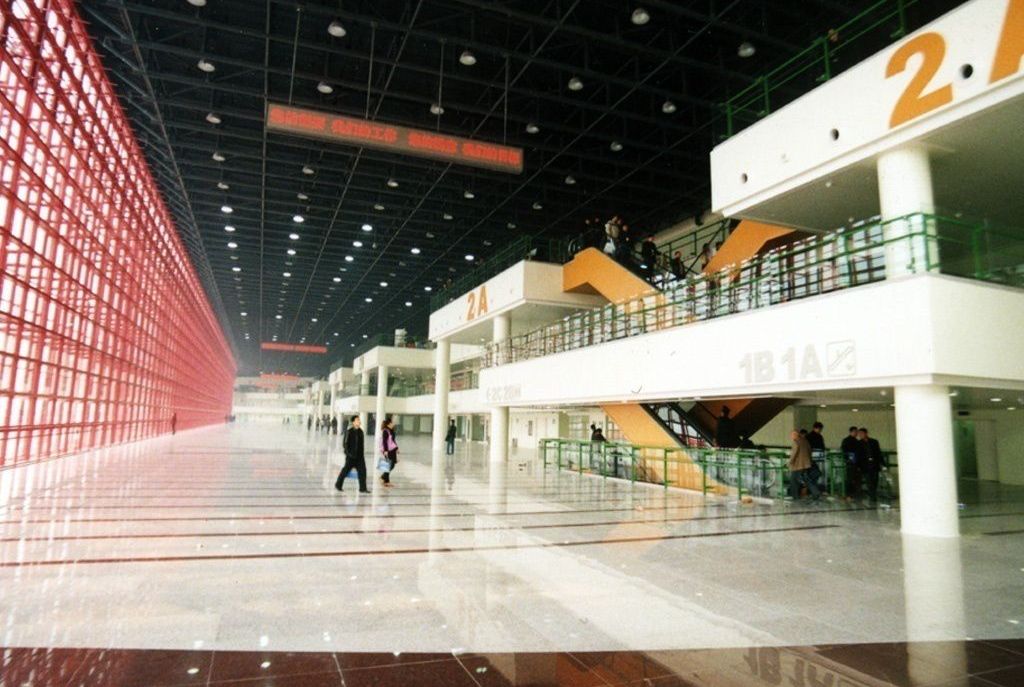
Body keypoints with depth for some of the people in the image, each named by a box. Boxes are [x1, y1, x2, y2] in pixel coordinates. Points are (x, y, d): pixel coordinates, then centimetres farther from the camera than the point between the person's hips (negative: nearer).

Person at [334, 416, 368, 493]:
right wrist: (348, 452, -15)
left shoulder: (360, 431, 8)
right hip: (351, 455, -5)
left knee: (362, 471, -2)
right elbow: (345, 443, -10)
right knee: (346, 469, 7)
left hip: (359, 455, 6)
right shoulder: (349, 431, -11)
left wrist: (361, 453, 14)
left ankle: (363, 488, 2)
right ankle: (338, 485, 28)